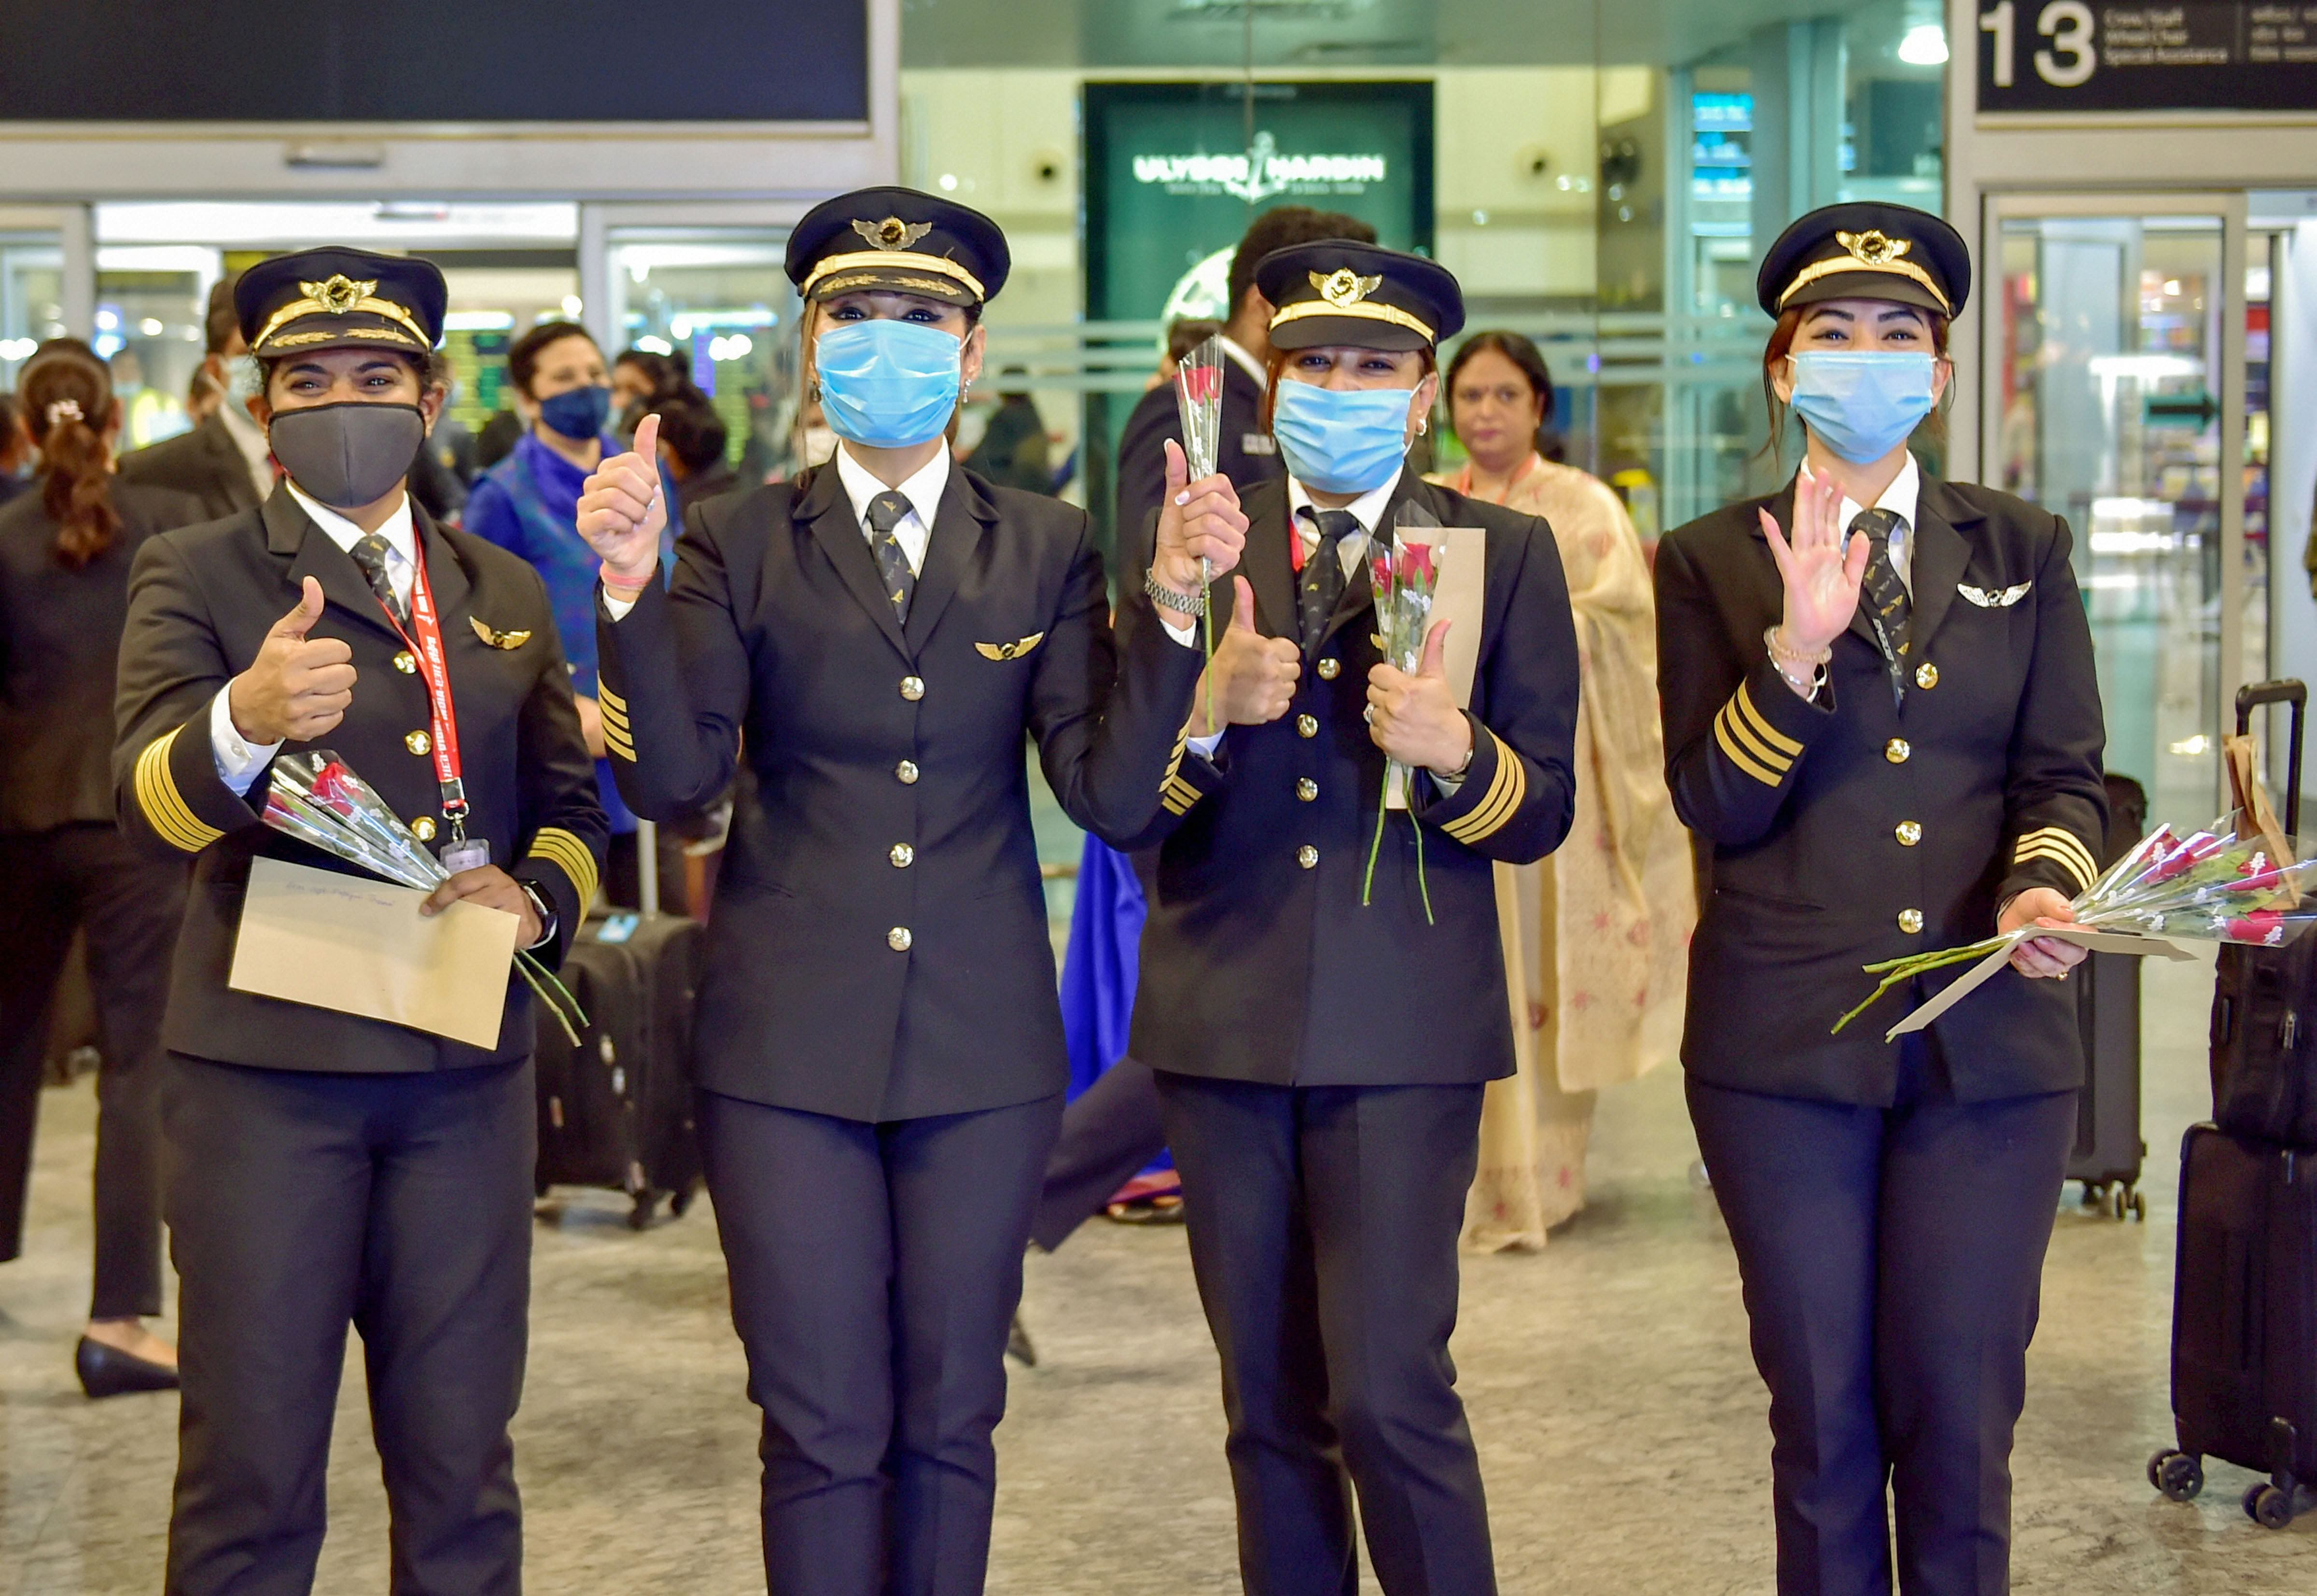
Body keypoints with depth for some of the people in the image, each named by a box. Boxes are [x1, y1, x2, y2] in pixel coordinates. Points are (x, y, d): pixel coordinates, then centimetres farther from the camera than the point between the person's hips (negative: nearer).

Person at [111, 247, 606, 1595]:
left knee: (459, 1460, 10)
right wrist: (247, 717, -35)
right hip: (264, 1062, -3)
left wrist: (538, 898, -3)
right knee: (251, 1464, 2)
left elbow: (570, 804, 20)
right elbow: (149, 806, -13)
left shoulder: (506, 595, 15)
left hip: (465, 1067, 4)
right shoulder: (195, 575, 2)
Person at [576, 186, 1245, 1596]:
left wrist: (1172, 603, -15)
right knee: (822, 1431, 2)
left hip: (982, 1051, 1)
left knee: (951, 1423, 11)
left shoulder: (1046, 550, 5)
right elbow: (671, 778, -9)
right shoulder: (740, 544, 3)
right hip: (790, 1046, -1)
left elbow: (1112, 793, -4)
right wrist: (632, 584, -21)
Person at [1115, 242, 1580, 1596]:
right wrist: (1208, 714, -15)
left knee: (1388, 1390, -11)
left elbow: (1541, 815, 1)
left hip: (1404, 1026, -3)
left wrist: (1455, 753, -19)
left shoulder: (1504, 554, 4)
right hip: (1223, 1021, 3)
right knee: (1271, 1408, 10)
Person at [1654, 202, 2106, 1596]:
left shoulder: (2024, 551, 10)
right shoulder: (1711, 564, 5)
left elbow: (2066, 779, 7)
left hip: (1990, 1045, 1)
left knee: (1962, 1419, 2)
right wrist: (1796, 648, -17)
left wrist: (2042, 889, -14)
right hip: (1786, 1044, -1)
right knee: (1824, 1422, 7)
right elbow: (1714, 808, -2)